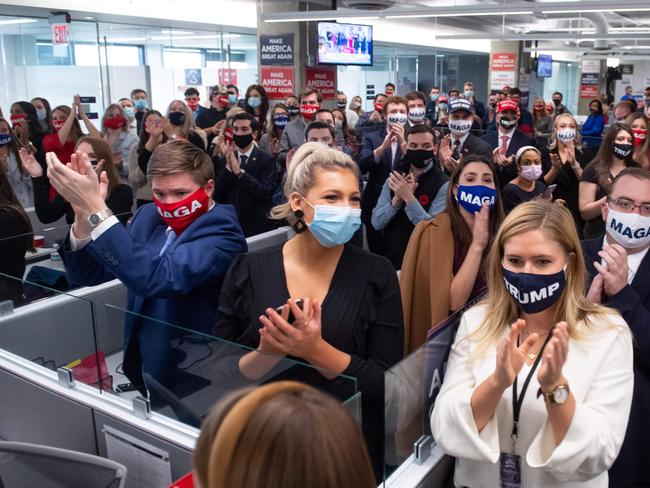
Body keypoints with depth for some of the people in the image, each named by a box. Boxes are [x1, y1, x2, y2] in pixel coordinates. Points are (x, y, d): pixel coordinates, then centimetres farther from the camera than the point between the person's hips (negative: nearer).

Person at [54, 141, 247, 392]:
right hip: (143, 366, 6)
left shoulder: (222, 232, -19)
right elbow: (85, 275, -3)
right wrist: (84, 218, -21)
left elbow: (157, 277, -35)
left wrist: (96, 208, -34)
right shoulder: (148, 216, 1)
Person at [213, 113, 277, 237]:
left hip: (257, 227, -2)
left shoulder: (266, 160, -5)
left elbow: (266, 192, -18)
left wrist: (239, 172, -26)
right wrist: (228, 167, -17)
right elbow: (217, 196, -4)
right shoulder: (222, 161, 4)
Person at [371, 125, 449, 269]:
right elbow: (376, 223, -4)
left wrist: (409, 198, -27)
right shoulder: (394, 179, 2)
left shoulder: (443, 184, -12)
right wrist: (397, 199, -19)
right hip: (391, 258, 4)